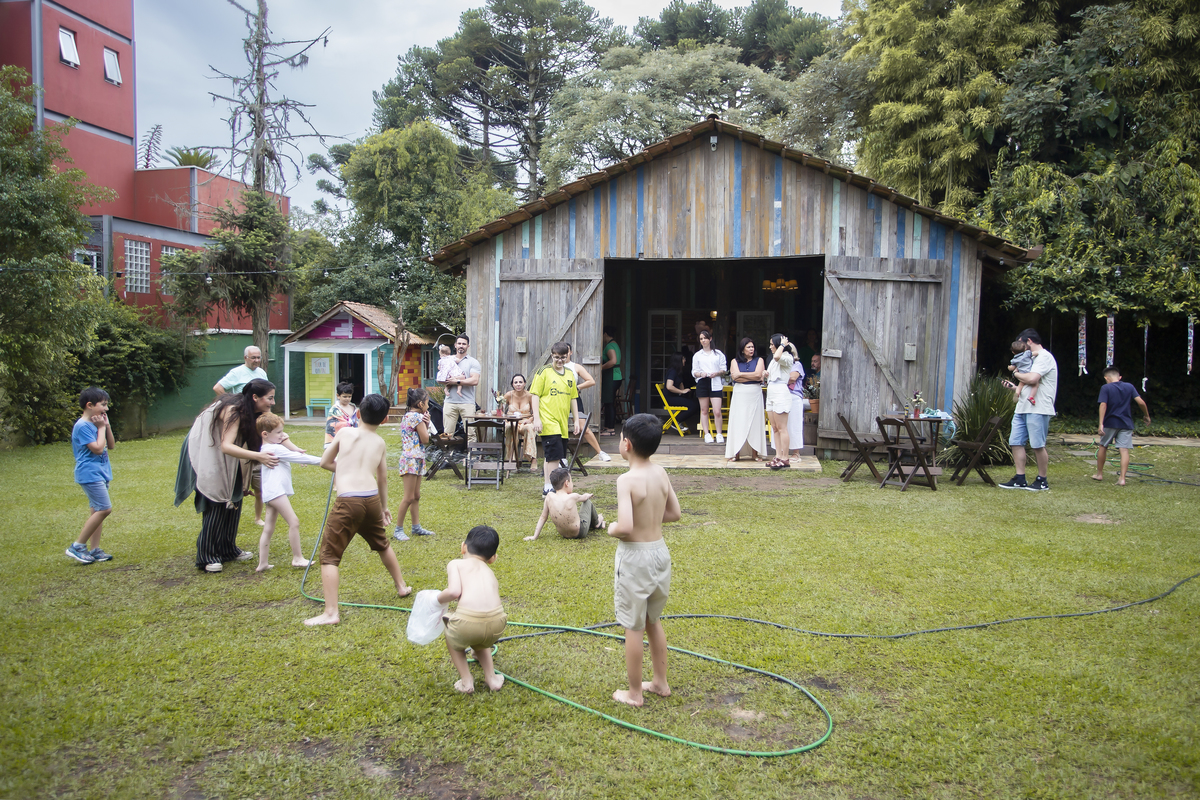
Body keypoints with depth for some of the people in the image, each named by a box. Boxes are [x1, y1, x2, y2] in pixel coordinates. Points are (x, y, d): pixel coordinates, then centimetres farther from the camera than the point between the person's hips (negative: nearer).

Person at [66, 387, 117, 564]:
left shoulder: (96, 423, 11)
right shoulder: (82, 426, -16)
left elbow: (111, 445, 13)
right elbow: (98, 448, -21)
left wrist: (107, 425, 2)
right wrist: (101, 427, -11)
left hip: (100, 473, 9)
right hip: (90, 474, -9)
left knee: (97, 511, 9)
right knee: (104, 509, -14)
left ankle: (94, 550, 12)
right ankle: (77, 546, -5)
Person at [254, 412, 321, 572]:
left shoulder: (266, 449, 18)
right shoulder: (276, 449, -11)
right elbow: (299, 458, -11)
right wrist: (322, 461, -7)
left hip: (271, 492, 10)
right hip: (275, 491, -10)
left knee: (269, 528, 10)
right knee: (294, 522, -7)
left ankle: (262, 563, 13)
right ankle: (297, 558, -2)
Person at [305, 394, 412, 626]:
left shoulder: (345, 432, 6)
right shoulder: (380, 443, 14)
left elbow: (324, 462, 14)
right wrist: (384, 507, 34)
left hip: (348, 501, -4)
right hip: (372, 499, 5)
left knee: (329, 555, 2)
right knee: (382, 544, 29)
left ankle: (331, 613, -4)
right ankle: (402, 586, 45)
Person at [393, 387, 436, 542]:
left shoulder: (408, 415, 15)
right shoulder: (418, 417, -14)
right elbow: (425, 439, -12)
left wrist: (425, 423, 4)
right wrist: (426, 423, -2)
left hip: (416, 460, 10)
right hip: (412, 459, -10)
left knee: (416, 496, 15)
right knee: (409, 497, -6)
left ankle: (416, 527, 22)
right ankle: (398, 530, 0)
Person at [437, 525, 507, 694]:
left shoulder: (455, 564, 14)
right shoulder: (490, 572, 29)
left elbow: (454, 591, -4)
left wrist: (437, 599, 17)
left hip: (468, 622, -4)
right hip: (496, 624, 4)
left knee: (451, 634, 32)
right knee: (479, 640, 39)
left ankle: (466, 680, 23)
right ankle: (491, 677, 29)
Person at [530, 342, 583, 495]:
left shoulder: (570, 374, 15)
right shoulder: (544, 372, -2)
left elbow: (573, 398, 20)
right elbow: (535, 395, -4)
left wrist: (576, 420, 16)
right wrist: (536, 418, -11)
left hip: (562, 423, 6)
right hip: (548, 421, -6)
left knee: (551, 456, 9)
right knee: (554, 454, -12)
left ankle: (547, 485, 18)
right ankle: (548, 487, -5)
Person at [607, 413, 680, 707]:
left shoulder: (627, 480, -22)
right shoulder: (660, 473, -2)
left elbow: (625, 527, -30)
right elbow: (674, 513, 9)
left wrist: (612, 529, -10)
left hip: (634, 556, -7)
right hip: (660, 550, 7)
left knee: (633, 627, 8)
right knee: (653, 621, 23)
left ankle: (634, 693, 22)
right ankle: (660, 682, 36)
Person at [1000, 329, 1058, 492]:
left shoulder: (1044, 357, -8)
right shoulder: (1033, 358, 23)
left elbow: (1032, 379, -23)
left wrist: (1016, 373, -6)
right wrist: (1015, 387, 14)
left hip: (1038, 409, -10)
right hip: (1022, 408, 10)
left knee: (1038, 445, -3)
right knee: (1016, 442, 5)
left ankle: (1042, 481, 7)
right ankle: (1020, 479, 9)